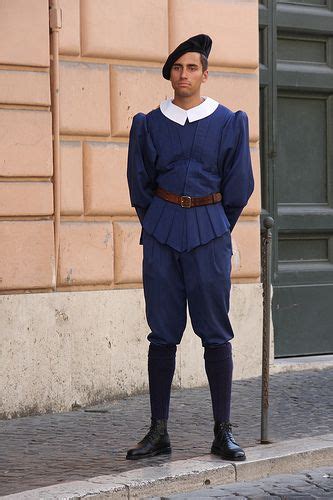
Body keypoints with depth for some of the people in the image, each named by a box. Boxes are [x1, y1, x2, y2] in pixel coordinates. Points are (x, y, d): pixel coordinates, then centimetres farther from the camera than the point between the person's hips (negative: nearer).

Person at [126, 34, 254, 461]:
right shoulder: (149, 124, 8)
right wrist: (156, 226, 12)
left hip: (210, 231, -1)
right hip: (161, 235, 1)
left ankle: (223, 432, 1)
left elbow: (239, 186, 8)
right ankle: (158, 432, 5)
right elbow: (139, 183, 14)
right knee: (162, 333, 2)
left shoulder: (229, 123, 4)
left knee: (215, 333, -3)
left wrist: (215, 228, 10)